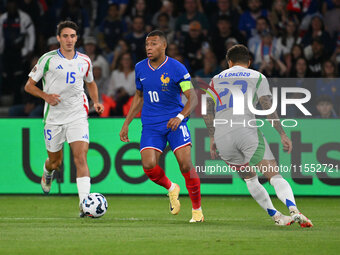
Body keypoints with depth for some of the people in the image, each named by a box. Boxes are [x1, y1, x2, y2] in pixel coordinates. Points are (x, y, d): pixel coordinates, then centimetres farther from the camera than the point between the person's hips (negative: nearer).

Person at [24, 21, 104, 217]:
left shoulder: (85, 61, 5)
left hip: (78, 117, 1)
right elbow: (29, 86, 1)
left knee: (81, 158, -17)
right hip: (54, 118, -1)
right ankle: (48, 172, 51)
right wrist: (46, 96, -17)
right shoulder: (48, 59, -4)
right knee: (55, 161, 12)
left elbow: (91, 83, 25)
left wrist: (96, 102, 6)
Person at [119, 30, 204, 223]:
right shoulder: (140, 68, 6)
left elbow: (193, 97, -11)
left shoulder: (176, 68, -9)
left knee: (186, 165, -15)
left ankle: (197, 210, 3)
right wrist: (126, 124, 17)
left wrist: (180, 117, -29)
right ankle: (171, 189, 16)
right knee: (149, 166, -16)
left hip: (175, 123, -3)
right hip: (151, 125, 3)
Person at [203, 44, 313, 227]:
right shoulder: (257, 77, 13)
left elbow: (208, 112, 17)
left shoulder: (217, 79, 23)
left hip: (221, 135, 3)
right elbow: (268, 108, 1)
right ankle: (293, 210, -34)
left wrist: (212, 138, 23)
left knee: (250, 178, 21)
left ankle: (275, 216, 14)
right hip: (247, 129, -3)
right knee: (274, 175, -10)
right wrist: (282, 134, 2)